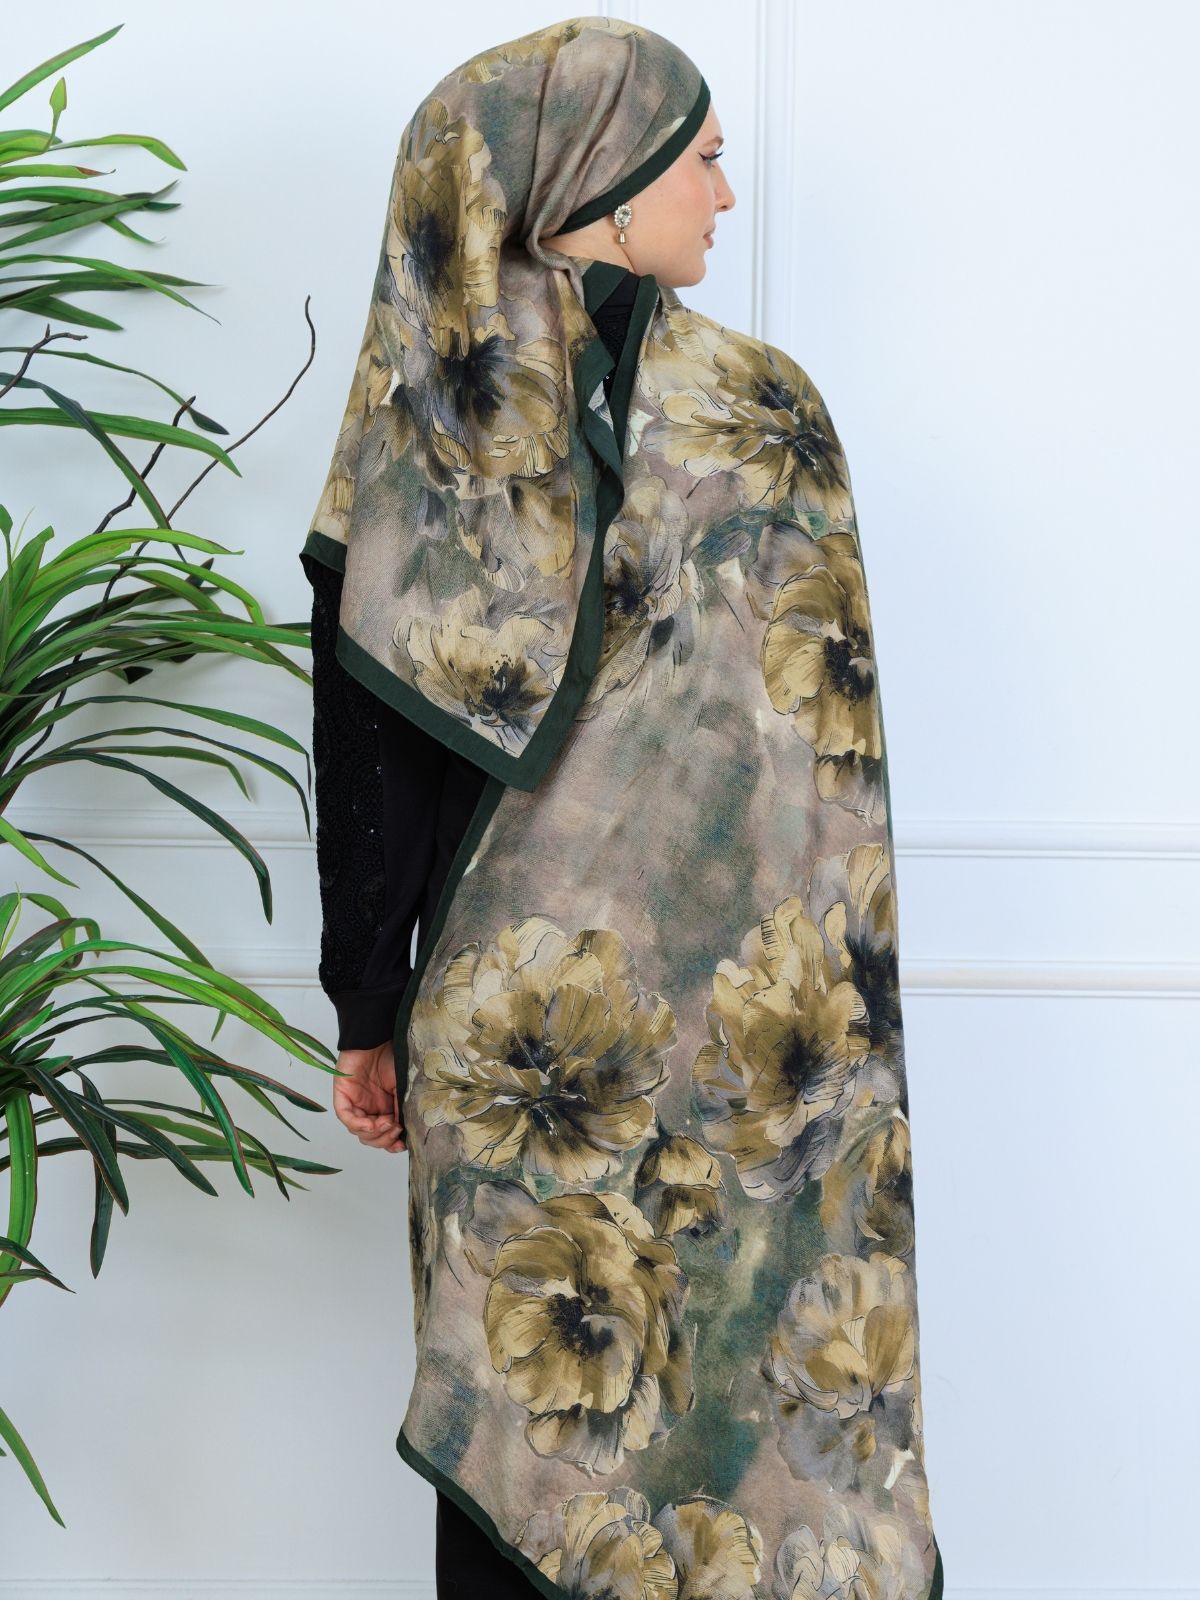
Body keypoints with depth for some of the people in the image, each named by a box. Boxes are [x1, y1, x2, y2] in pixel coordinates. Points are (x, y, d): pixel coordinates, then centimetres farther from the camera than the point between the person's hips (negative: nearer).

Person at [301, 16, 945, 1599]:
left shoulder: (423, 411, -2)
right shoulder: (761, 409, -9)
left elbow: (366, 751, -2)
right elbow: (829, 775, -6)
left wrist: (373, 1013, 7)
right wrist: (839, 1013, 4)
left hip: (505, 1010, 3)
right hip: (742, 1034, -2)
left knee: (520, 1407, 13)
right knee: (748, 1393, 11)